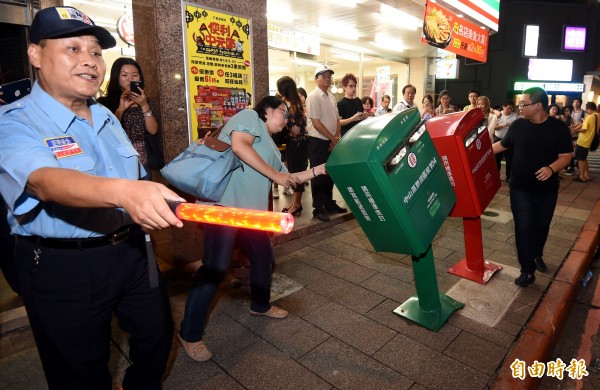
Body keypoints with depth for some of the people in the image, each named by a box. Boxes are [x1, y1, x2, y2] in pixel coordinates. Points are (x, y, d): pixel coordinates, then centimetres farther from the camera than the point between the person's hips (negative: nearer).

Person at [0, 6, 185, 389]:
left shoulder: (106, 118, 7)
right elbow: (47, 181, -37)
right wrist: (122, 191, -54)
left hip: (132, 251, 7)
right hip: (64, 268, -6)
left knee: (158, 333, 22)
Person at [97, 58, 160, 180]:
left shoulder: (147, 102, 8)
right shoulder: (105, 102, -4)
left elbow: (153, 131, -3)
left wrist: (144, 106, -14)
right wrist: (121, 109, -20)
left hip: (141, 163, 3)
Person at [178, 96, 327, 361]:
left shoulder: (270, 146, 25)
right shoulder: (249, 117, 0)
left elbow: (287, 178, 24)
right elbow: (239, 145, -20)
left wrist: (318, 170, 18)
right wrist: (275, 175, -14)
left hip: (251, 209, 10)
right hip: (224, 202, -10)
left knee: (263, 258, 19)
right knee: (215, 268, -8)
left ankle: (260, 305, 43)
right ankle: (190, 334, 7)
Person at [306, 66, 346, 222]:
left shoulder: (331, 97, 13)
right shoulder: (313, 97, -11)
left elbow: (337, 120, 13)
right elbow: (316, 122, -18)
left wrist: (336, 138, -2)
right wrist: (333, 138, -14)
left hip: (332, 142, 8)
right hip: (318, 142, -7)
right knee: (318, 175, -1)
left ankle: (329, 203, 27)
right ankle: (318, 209, 8)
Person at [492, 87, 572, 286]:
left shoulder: (558, 128, -8)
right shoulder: (517, 125, -4)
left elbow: (565, 156, -9)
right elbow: (502, 145, 11)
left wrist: (551, 168, -29)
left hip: (547, 189, 0)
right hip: (520, 188, 0)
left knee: (542, 225, 17)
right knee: (524, 227, -5)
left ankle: (537, 254, 45)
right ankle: (528, 270, 3)